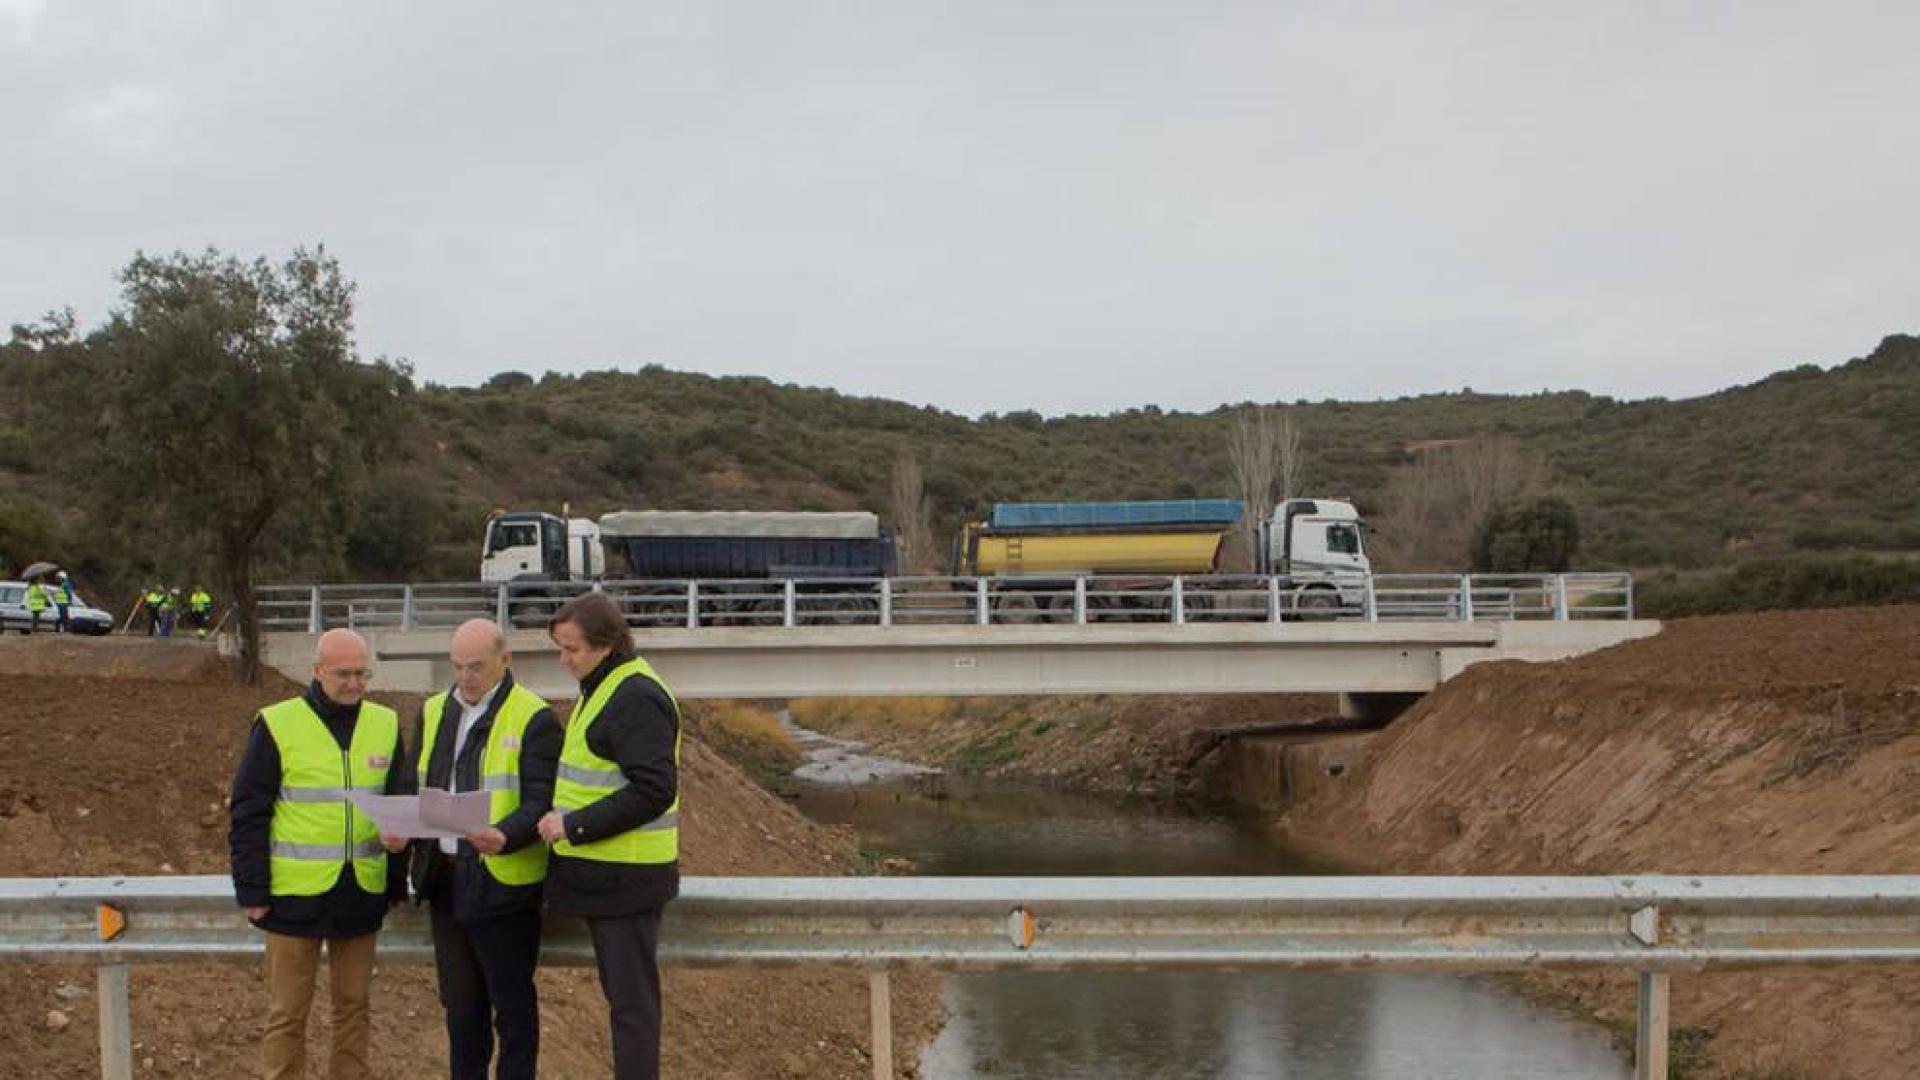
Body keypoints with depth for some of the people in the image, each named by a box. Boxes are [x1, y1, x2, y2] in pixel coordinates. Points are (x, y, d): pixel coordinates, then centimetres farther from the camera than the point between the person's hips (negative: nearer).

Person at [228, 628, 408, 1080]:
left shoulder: (385, 724, 5)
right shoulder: (277, 725, -6)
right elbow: (249, 815, -5)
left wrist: (398, 884, 10)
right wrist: (253, 891, -8)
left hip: (361, 892, 3)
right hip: (296, 892, -3)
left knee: (354, 1004, 12)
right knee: (287, 1010, 5)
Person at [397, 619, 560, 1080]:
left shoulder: (534, 719, -8)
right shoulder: (433, 712, 12)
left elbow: (541, 803, -14)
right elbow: (413, 786, 16)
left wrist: (504, 837, -33)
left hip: (502, 882, -6)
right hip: (445, 880, 6)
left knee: (512, 1004, 3)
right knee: (460, 1004, 16)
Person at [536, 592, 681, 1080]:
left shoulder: (636, 698, -17)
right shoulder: (602, 688, 15)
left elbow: (653, 790, -24)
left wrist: (574, 826, -21)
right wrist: (568, 821, 12)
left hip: (626, 875, -10)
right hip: (604, 872, 10)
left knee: (632, 1000, -4)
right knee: (621, 992, 16)